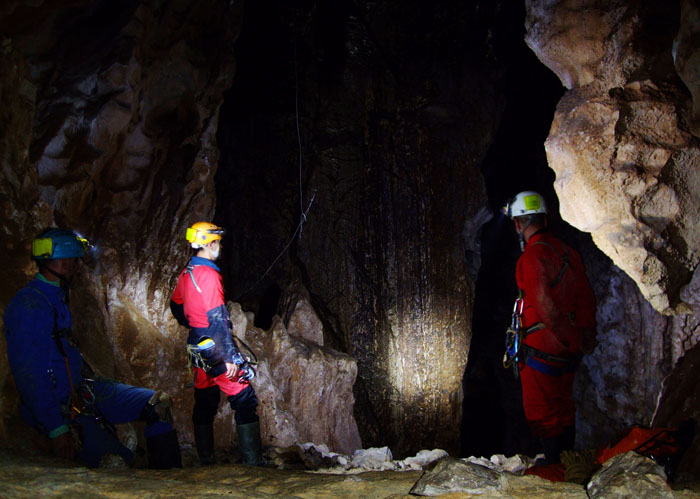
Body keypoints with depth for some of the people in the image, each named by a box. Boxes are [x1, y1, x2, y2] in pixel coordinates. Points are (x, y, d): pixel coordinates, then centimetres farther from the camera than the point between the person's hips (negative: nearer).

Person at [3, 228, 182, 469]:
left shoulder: (56, 297, 11)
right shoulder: (29, 306, -22)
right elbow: (28, 375, -26)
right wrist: (57, 429, -27)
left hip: (81, 391, 10)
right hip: (59, 408, -10)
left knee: (159, 404, 5)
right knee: (121, 463, -24)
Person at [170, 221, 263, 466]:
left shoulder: (186, 274, 8)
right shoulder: (209, 274, -19)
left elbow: (176, 308, 22)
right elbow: (218, 319, -22)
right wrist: (230, 357, -21)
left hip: (197, 347, 9)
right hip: (215, 347, -9)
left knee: (204, 404, 15)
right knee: (245, 401, -4)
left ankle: (206, 461, 21)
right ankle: (253, 463, -5)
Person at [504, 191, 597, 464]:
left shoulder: (533, 255, -18)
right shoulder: (569, 252, 6)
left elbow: (545, 307, -23)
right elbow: (587, 299, 9)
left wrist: (572, 339, -15)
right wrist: (586, 337, 13)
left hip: (542, 347, -8)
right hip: (569, 350, 8)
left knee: (541, 412, 3)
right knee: (562, 408, 20)